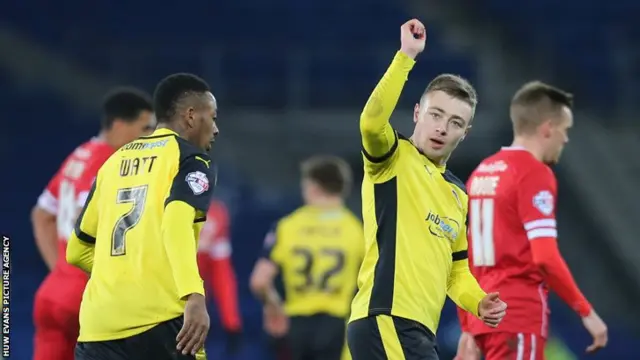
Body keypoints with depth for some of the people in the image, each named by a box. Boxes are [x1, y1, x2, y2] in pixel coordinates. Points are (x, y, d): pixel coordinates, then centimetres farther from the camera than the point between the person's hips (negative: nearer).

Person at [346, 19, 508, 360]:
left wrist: (480, 304, 10)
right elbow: (371, 121, -21)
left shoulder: (457, 194, 24)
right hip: (384, 321, -9)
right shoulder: (394, 158, 2)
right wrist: (407, 55, -23)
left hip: (418, 331, 9)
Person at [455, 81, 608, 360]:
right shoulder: (534, 173, -10)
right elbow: (545, 257, -19)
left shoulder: (481, 172, 16)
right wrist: (586, 311, -11)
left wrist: (469, 329, 20)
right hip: (519, 318, -9)